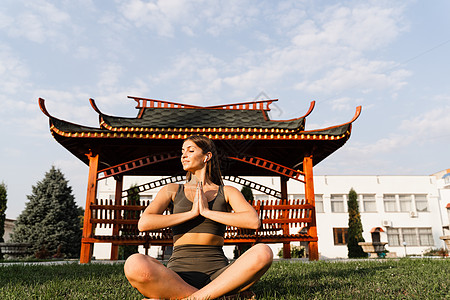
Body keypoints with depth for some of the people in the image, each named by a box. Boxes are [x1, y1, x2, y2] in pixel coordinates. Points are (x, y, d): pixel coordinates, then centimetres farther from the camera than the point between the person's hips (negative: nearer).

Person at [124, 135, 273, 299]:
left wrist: (207, 212, -5)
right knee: (134, 265, -32)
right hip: (179, 278, 0)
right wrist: (192, 213, -4)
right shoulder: (172, 191, 14)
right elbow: (144, 223, -4)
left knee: (264, 252, -29)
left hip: (218, 274, 1)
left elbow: (254, 221, -7)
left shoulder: (227, 192, 12)